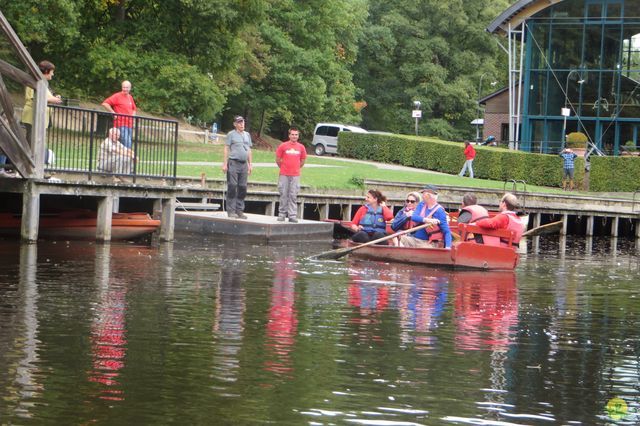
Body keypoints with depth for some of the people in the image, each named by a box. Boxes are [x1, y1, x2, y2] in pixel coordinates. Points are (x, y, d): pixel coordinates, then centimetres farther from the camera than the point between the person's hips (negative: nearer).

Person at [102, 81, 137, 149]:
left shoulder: (130, 97, 16)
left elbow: (134, 109, 35)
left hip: (129, 125, 7)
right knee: (126, 143, -18)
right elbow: (105, 103, -13)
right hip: (121, 124, -7)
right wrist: (113, 113, -13)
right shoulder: (117, 96, -5)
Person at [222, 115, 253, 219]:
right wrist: (225, 164, -9)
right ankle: (231, 211, -6)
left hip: (244, 164, 6)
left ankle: (240, 210, 10)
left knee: (243, 188, 5)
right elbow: (226, 149, -2)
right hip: (233, 163, -5)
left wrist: (249, 164, 17)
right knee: (232, 187, -8)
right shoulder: (231, 134, 2)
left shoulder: (247, 135, 18)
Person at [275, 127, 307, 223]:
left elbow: (302, 161, 16)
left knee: (293, 196, 0)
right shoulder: (283, 146, -1)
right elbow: (278, 159, 6)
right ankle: (282, 214, 10)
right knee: (283, 194, 2)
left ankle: (292, 216, 0)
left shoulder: (301, 147, 6)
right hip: (284, 175, -1)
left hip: (295, 175, 1)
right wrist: (283, 168, 10)